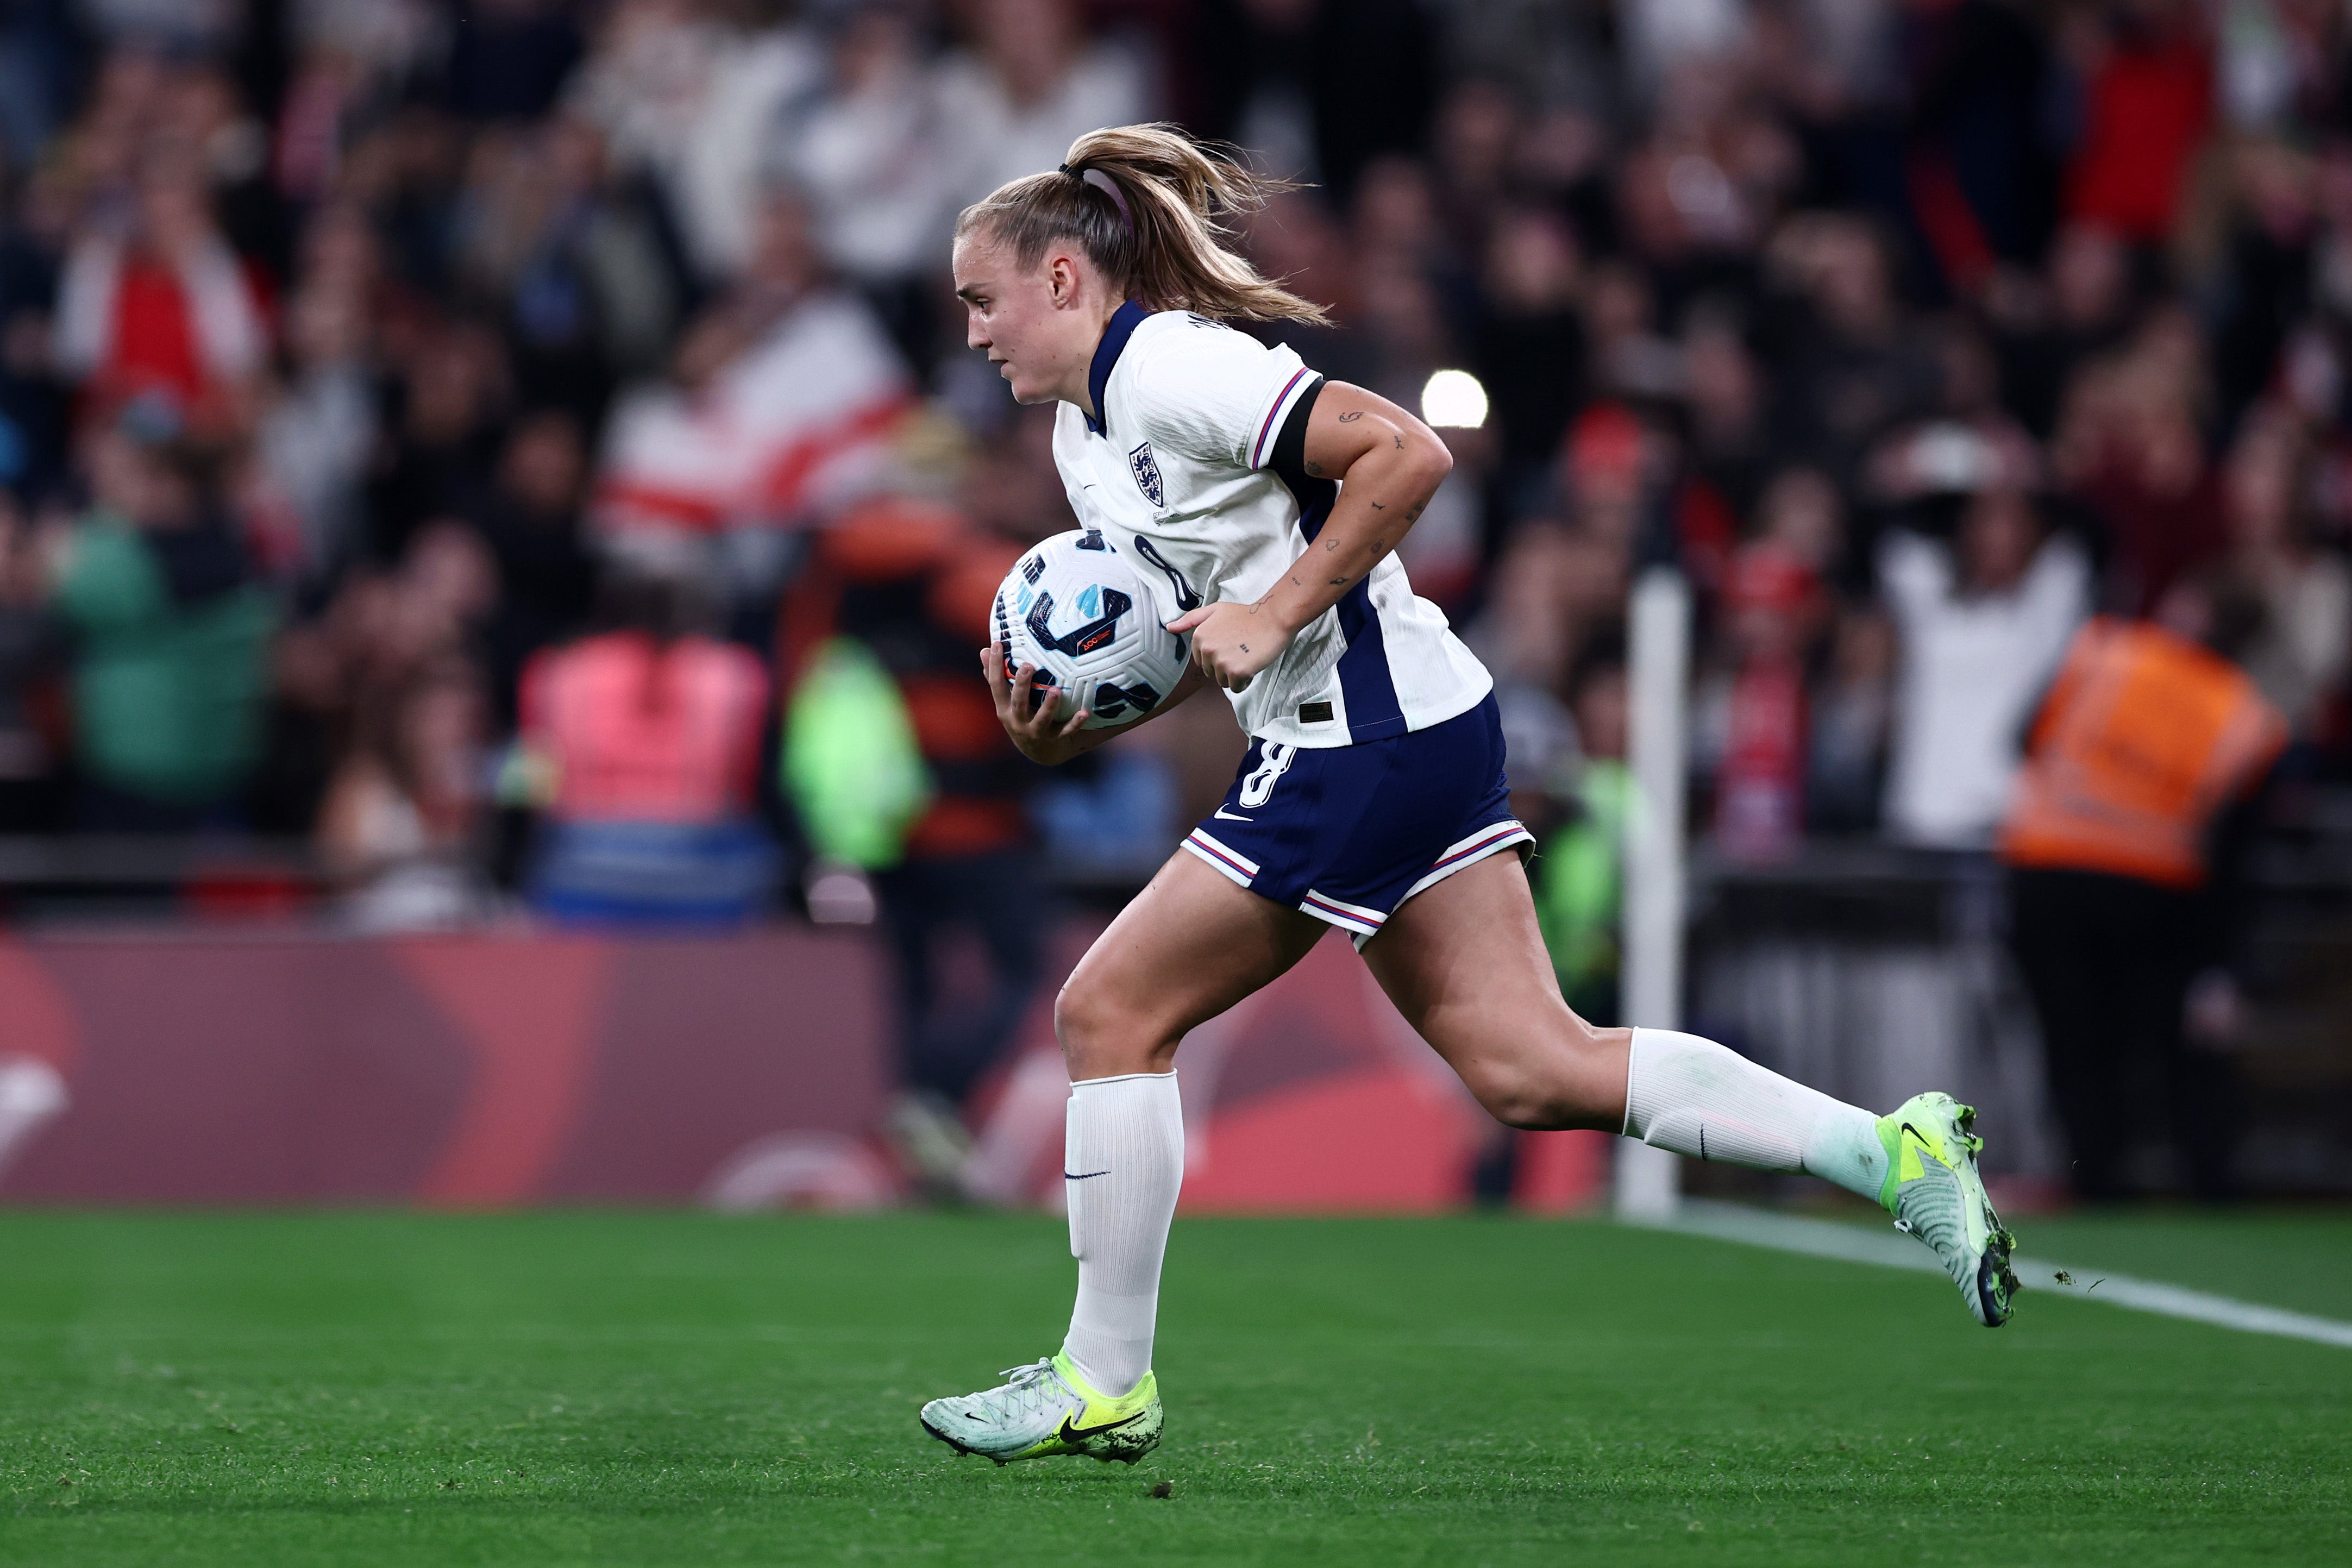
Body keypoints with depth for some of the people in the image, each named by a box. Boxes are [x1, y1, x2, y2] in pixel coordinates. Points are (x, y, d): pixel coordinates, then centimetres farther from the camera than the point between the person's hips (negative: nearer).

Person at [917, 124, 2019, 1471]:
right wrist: (1068, 728, 4)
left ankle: (1105, 1384, 3)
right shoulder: (1084, 431, 18)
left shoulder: (1168, 364, -13)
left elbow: (1406, 452, -21)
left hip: (1371, 736, -10)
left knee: (1109, 1012, -4)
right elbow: (1193, 630, 22)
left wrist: (1272, 617, -19)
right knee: (1531, 1070, 4)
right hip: (1418, 737, 10)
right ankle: (1896, 1153, 2)